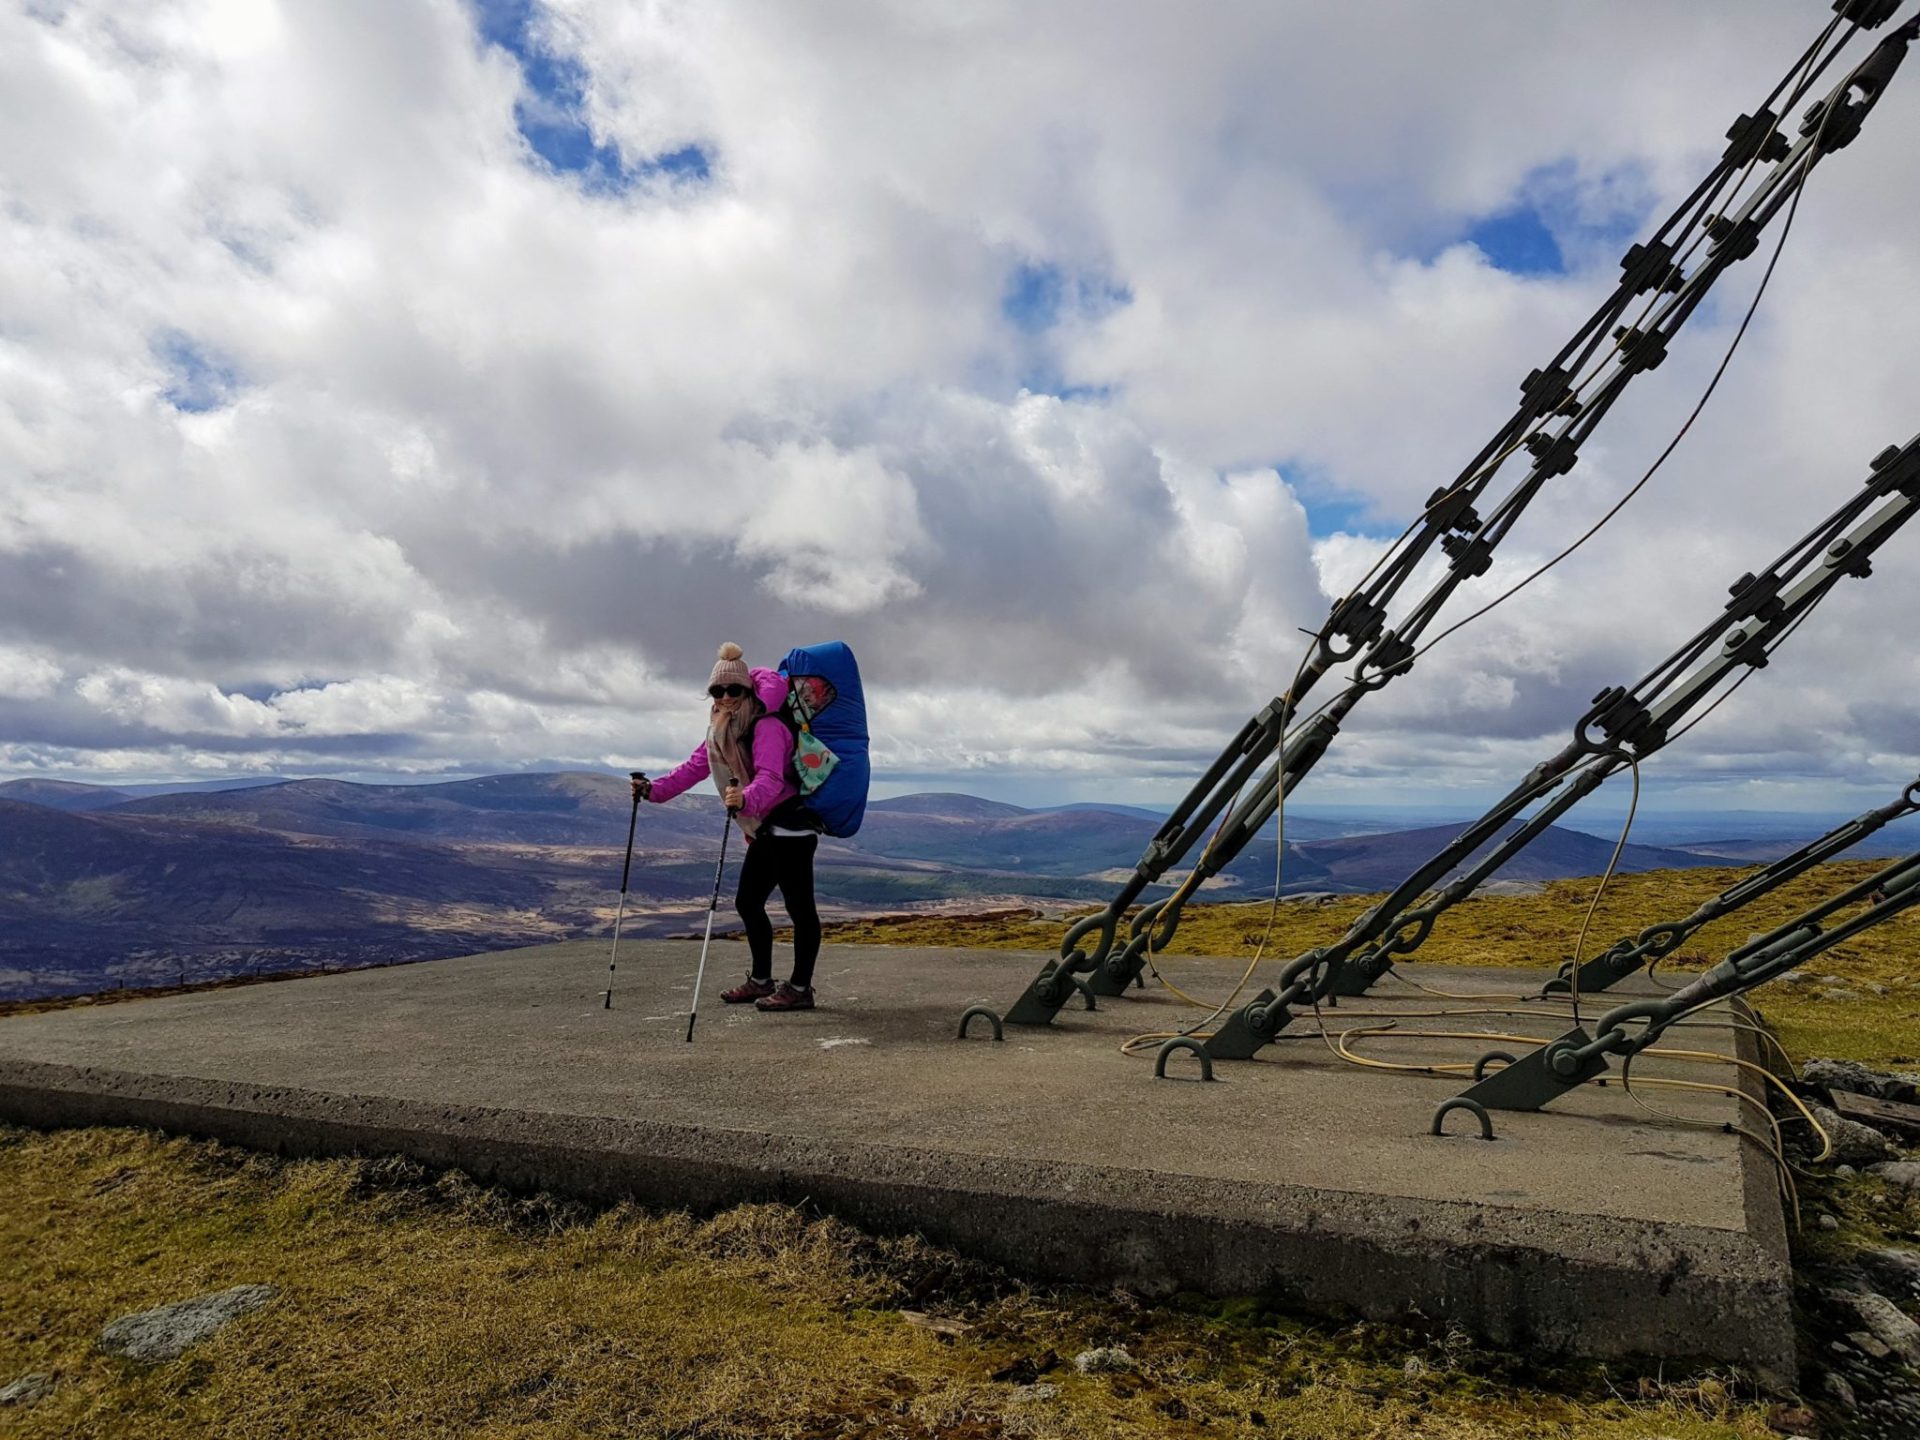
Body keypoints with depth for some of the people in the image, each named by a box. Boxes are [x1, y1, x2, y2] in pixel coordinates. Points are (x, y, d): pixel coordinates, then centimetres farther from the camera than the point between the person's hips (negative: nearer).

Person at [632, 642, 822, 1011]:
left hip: (790, 825, -10)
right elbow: (695, 766, 14)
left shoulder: (766, 726, -17)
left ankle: (800, 988, -1)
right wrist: (654, 790, 5)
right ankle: (761, 980, 27)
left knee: (799, 905, -6)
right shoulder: (720, 732, 13)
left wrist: (746, 799, -50)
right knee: (748, 902, 15)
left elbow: (770, 778, -31)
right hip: (765, 830, 10)